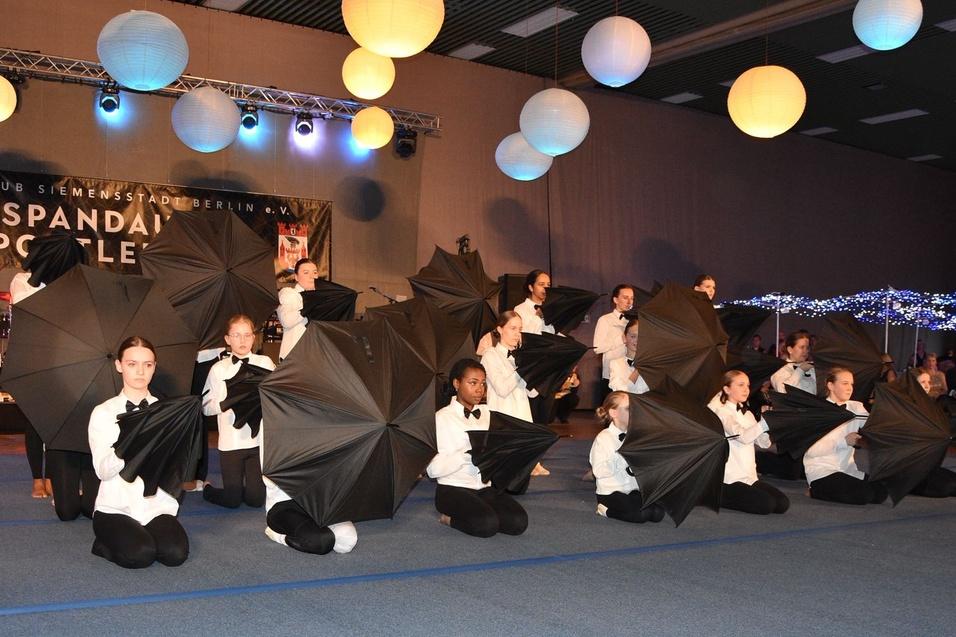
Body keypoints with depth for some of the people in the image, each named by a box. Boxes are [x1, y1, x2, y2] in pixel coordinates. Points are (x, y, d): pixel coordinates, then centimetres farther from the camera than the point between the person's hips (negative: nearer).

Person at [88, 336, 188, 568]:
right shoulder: (103, 413, 3)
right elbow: (103, 470, -10)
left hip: (158, 505, 2)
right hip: (116, 508, -1)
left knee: (176, 553, -26)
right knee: (140, 554, -28)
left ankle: (145, 536, 6)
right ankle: (107, 542, 5)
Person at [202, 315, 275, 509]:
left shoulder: (265, 363, 3)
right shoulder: (218, 369, 3)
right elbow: (206, 407, 1)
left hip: (259, 439, 1)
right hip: (231, 441, -1)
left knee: (256, 499, 1)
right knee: (232, 500, 3)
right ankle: (207, 489, 34)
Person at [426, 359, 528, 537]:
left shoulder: (486, 414, 14)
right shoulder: (442, 418, -5)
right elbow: (432, 468, -15)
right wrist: (469, 454, -23)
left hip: (486, 488, 6)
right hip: (454, 489, -6)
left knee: (518, 522, -19)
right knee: (487, 524, -31)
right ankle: (449, 519, -1)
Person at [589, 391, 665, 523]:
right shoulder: (603, 438, -9)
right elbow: (599, 472, -18)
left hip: (633, 490, 7)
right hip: (611, 492, -6)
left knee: (658, 513, -16)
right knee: (641, 515, -28)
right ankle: (604, 509, -2)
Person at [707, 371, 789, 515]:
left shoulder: (746, 414, 17)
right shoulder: (721, 411, -9)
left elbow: (764, 443, 7)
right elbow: (743, 436, -26)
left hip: (749, 477, 8)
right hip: (728, 481, -8)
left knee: (783, 503, -5)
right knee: (766, 505, -20)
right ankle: (721, 497, 0)